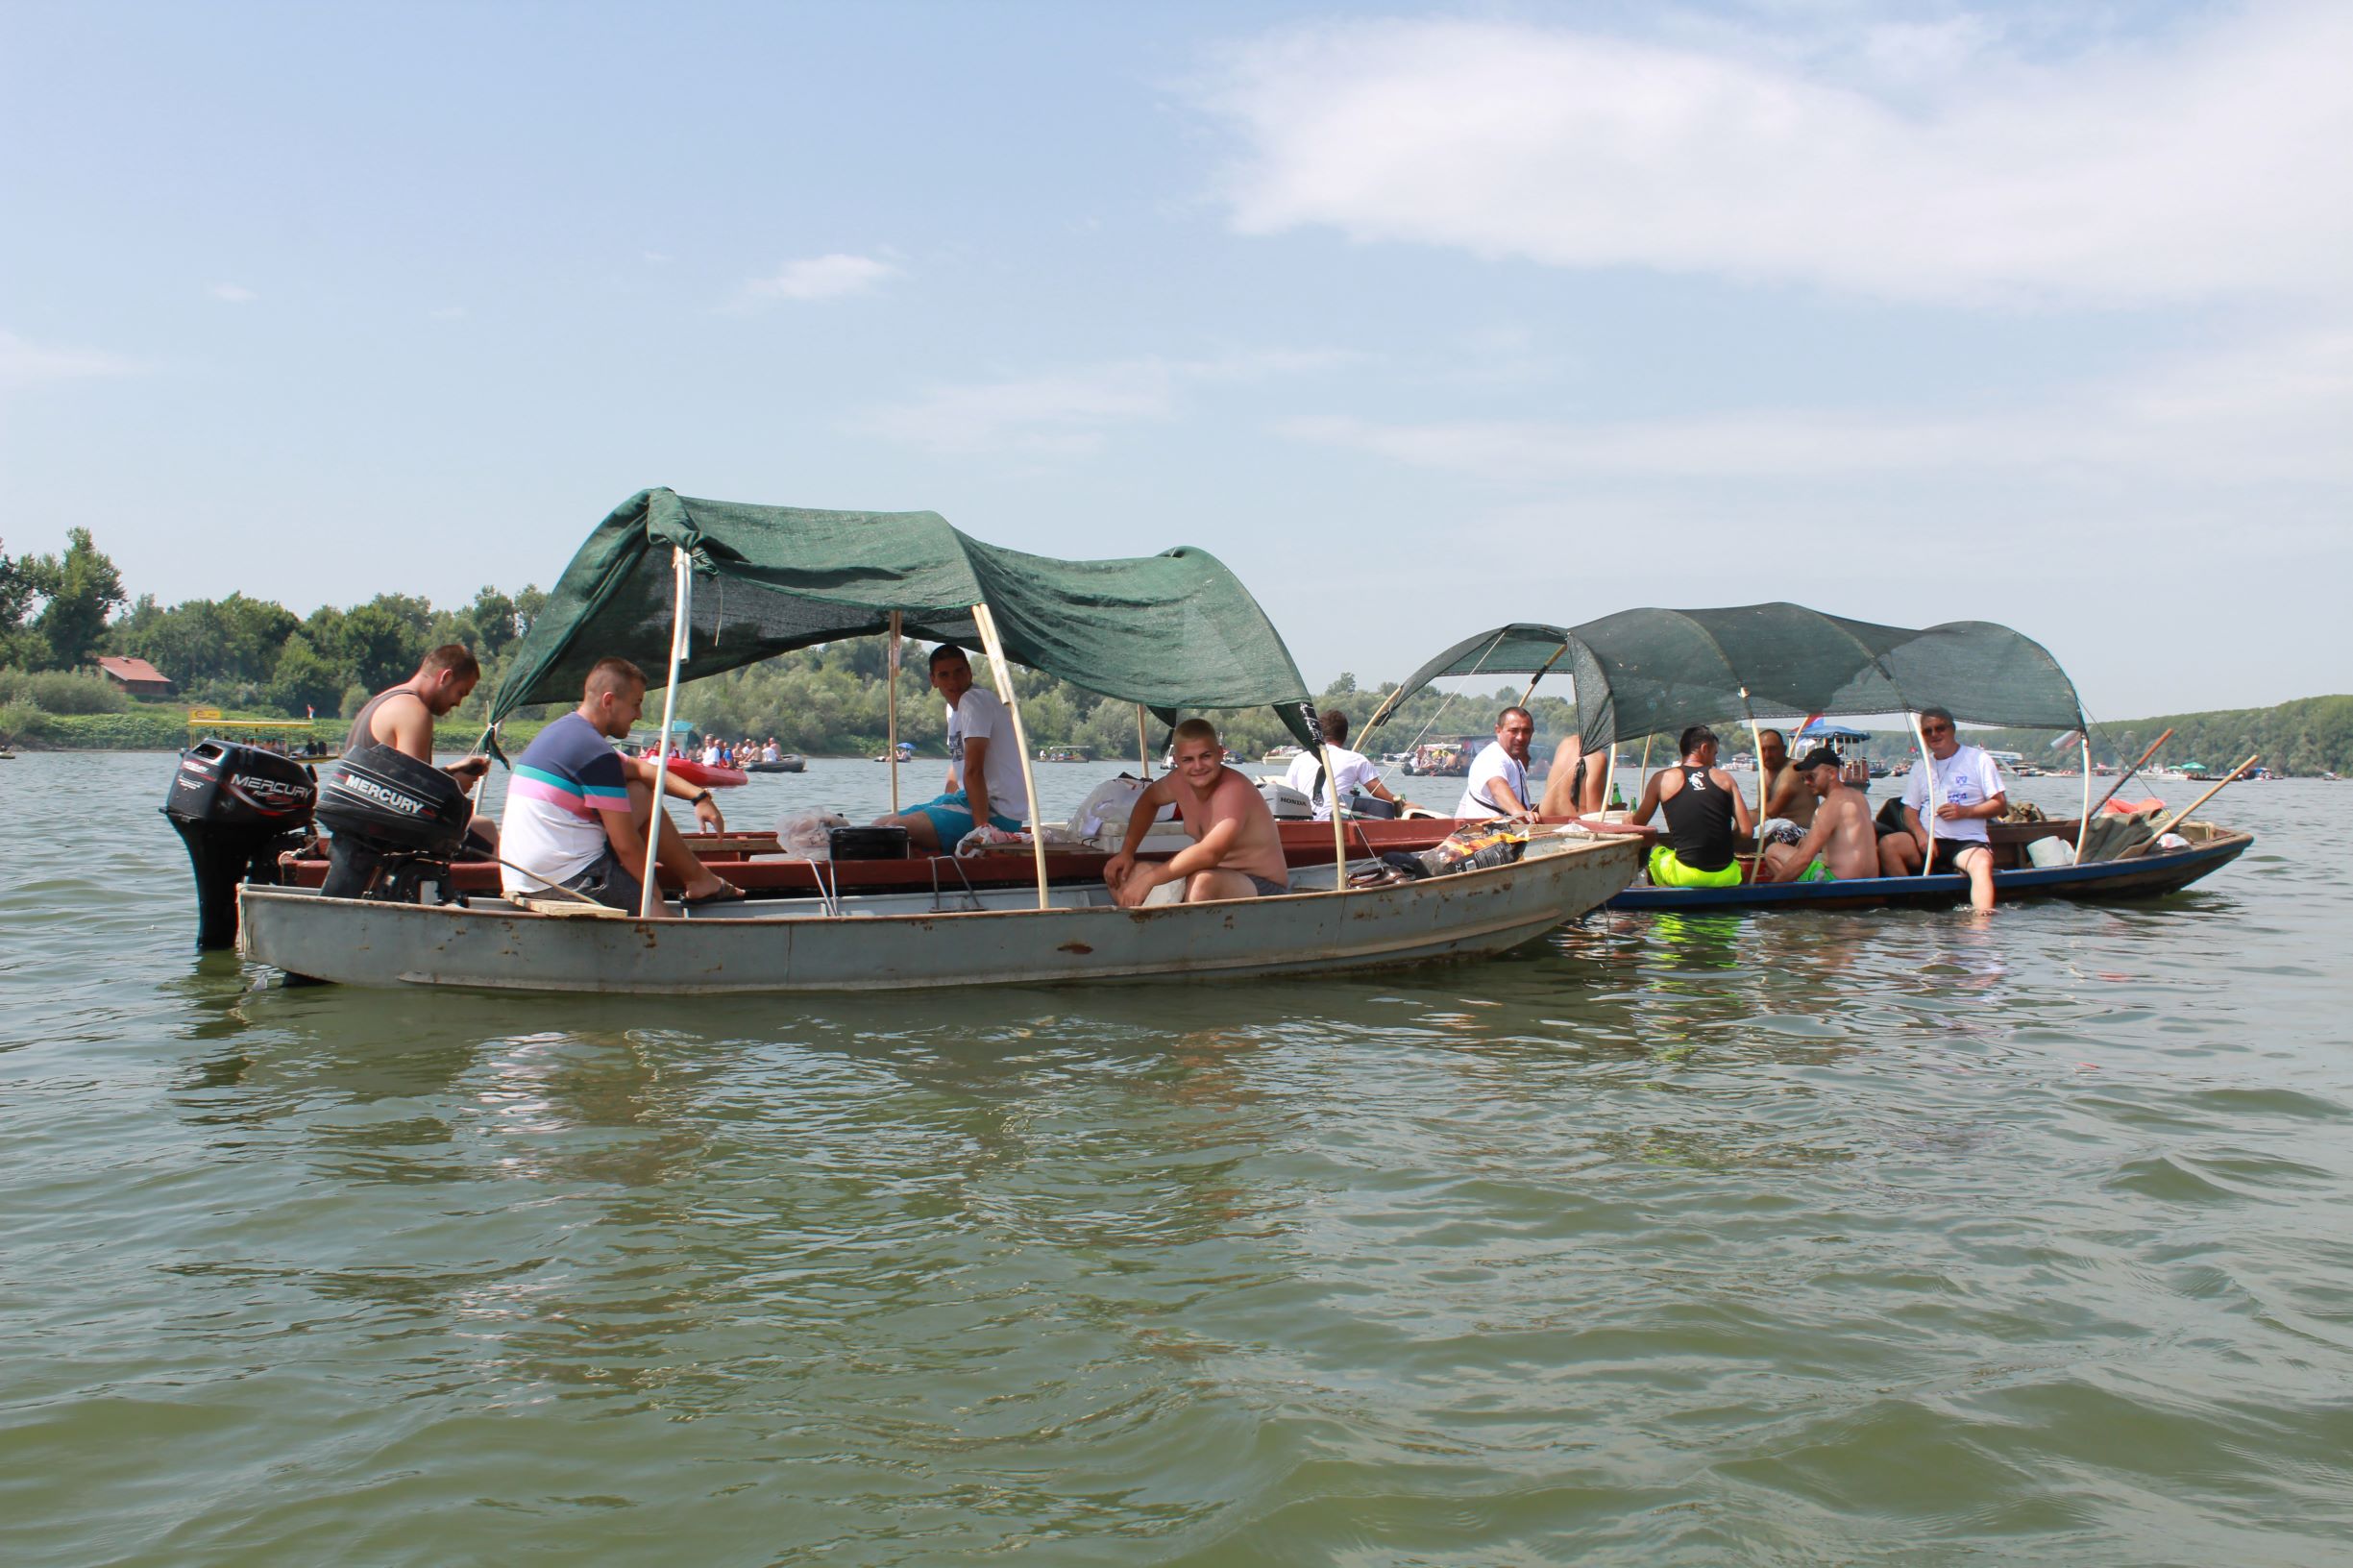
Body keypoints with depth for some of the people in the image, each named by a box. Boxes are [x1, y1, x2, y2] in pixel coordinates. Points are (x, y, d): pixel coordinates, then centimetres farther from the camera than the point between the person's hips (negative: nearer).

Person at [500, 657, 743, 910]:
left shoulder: (561, 731, 15)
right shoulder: (595, 754, -17)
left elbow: (638, 768, 25)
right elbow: (626, 846, -15)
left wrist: (698, 796, 16)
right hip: (569, 884, -10)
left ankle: (701, 879, 17)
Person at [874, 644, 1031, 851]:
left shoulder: (974, 700, -16)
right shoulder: (954, 707, 17)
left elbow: (973, 770, -22)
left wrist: (982, 826, -26)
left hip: (996, 814, -10)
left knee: (895, 829, -24)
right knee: (880, 825, 13)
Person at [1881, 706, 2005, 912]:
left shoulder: (1978, 759, 5)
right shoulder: (1921, 768, 16)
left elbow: (2001, 804, 2)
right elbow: (1910, 811, 11)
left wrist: (1965, 811, -15)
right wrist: (1920, 833, -11)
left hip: (1968, 842, -3)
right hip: (1929, 841, 3)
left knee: (1982, 863, -37)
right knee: (1887, 844, -24)